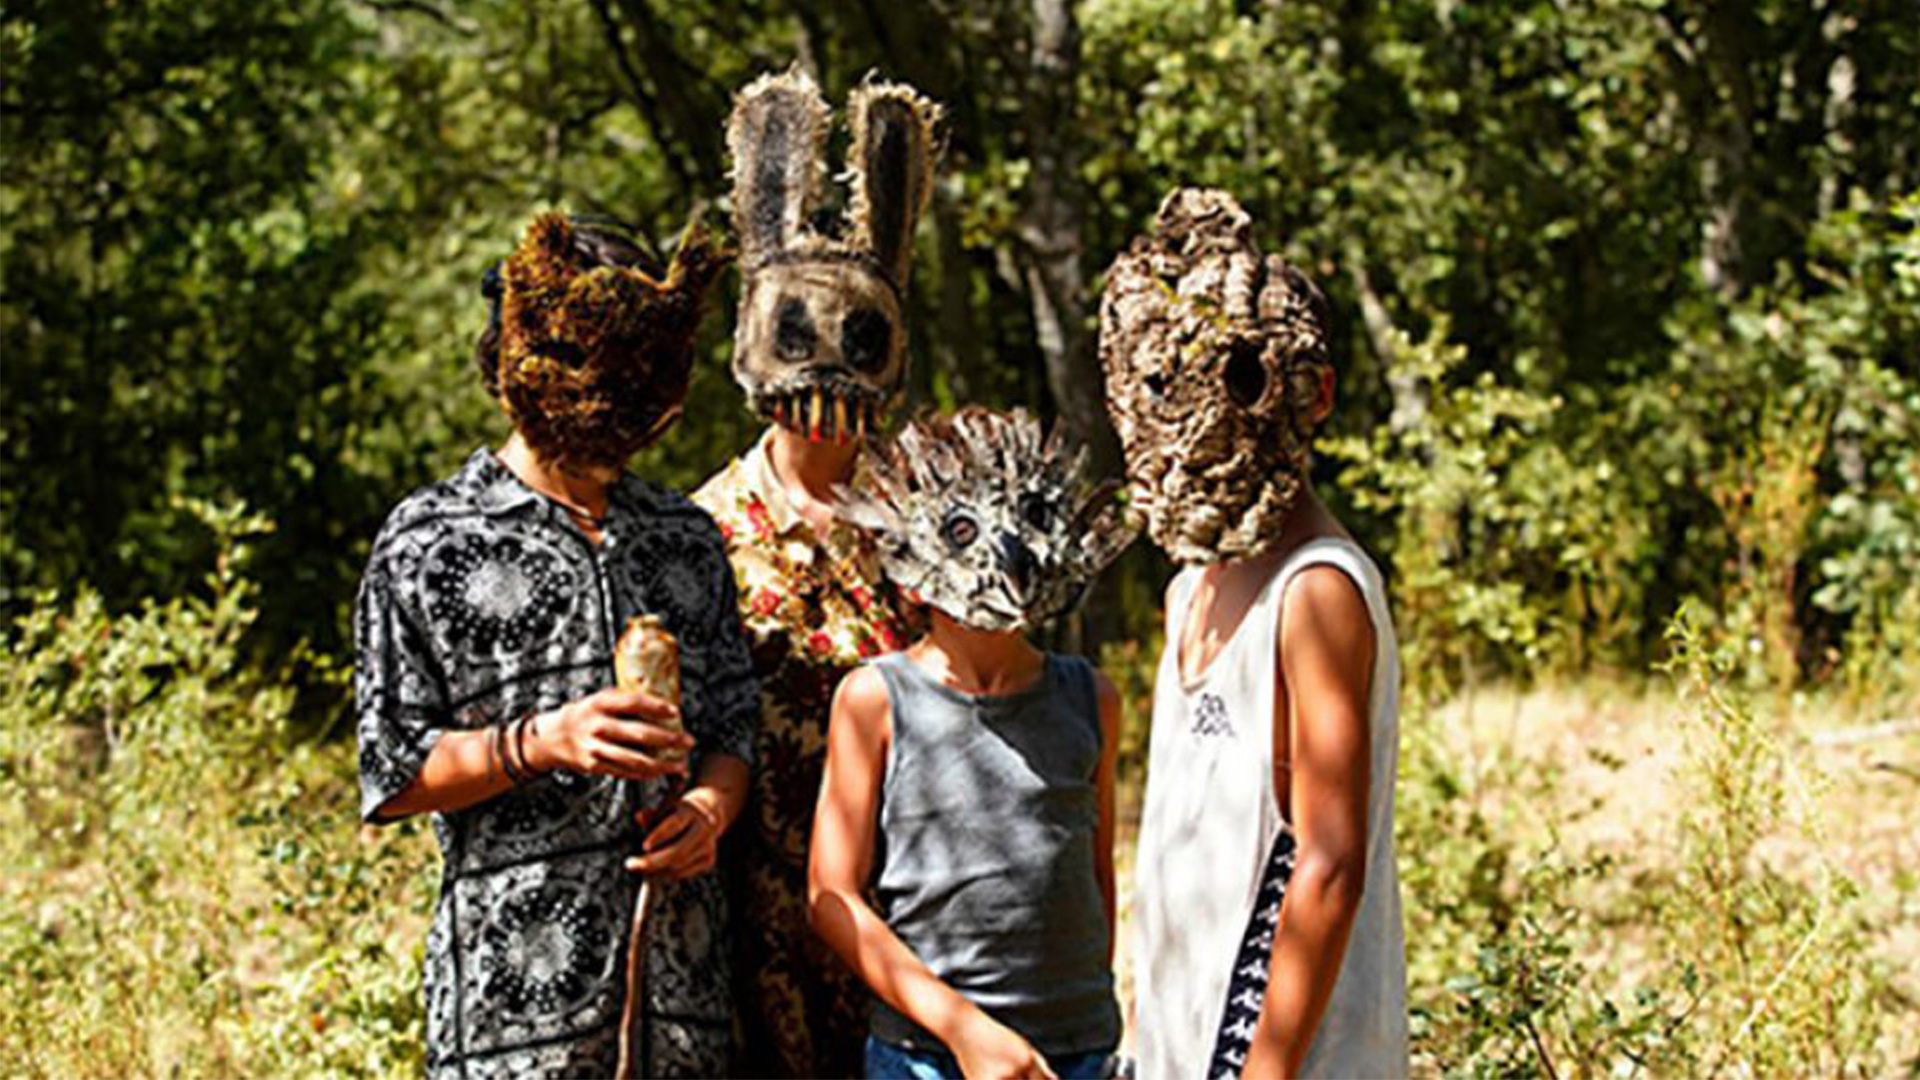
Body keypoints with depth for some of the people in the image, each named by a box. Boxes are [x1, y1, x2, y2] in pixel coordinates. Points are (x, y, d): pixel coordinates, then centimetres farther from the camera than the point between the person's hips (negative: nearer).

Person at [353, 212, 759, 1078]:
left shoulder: (687, 540, 15)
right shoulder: (427, 543, 0)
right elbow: (393, 774, -3)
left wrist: (711, 805, -4)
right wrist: (541, 742, -18)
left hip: (680, 969, 4)